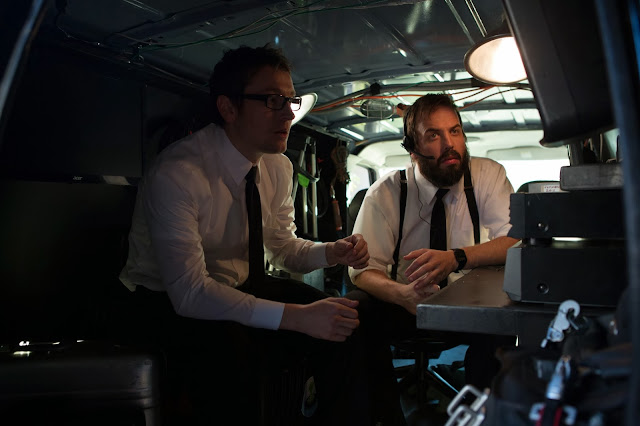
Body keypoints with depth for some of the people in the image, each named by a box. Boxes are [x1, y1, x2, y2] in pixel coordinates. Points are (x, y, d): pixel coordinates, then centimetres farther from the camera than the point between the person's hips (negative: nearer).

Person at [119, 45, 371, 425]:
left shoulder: (279, 168, -3)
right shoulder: (176, 174, -27)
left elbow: (282, 246, 8)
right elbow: (189, 292, -31)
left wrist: (332, 252, -14)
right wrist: (297, 316, -37)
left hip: (242, 286, 6)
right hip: (170, 301, -6)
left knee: (345, 324, -12)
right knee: (232, 350, -37)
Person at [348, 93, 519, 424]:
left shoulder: (487, 175, -7)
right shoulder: (385, 193, -8)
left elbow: (517, 240, -18)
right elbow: (363, 269, -12)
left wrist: (456, 258, -36)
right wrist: (402, 294, -35)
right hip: (405, 307, 0)